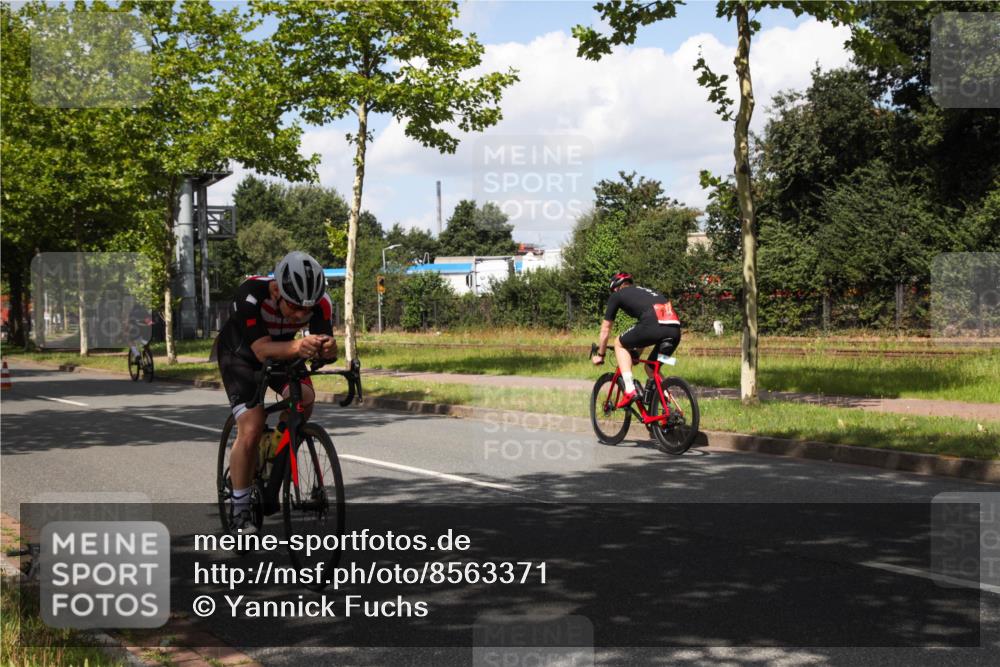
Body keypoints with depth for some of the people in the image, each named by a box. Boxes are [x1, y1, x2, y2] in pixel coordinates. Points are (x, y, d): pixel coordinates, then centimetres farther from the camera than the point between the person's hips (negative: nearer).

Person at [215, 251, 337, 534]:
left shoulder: (320, 302, -27)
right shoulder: (251, 294, -38)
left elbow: (326, 339, -34)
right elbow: (262, 350, -45)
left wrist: (327, 347, -59)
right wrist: (298, 347, -65)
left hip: (283, 351, 4)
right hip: (241, 353, -3)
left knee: (304, 398, -26)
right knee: (251, 430, -18)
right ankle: (240, 510, -3)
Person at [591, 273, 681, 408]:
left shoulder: (617, 295, 22)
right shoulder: (646, 291, 39)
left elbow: (606, 329, 29)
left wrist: (600, 355, 43)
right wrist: (636, 354, 58)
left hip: (655, 325, -6)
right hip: (675, 330, 6)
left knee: (620, 344, 21)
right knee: (651, 368, 27)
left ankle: (630, 390, 6)